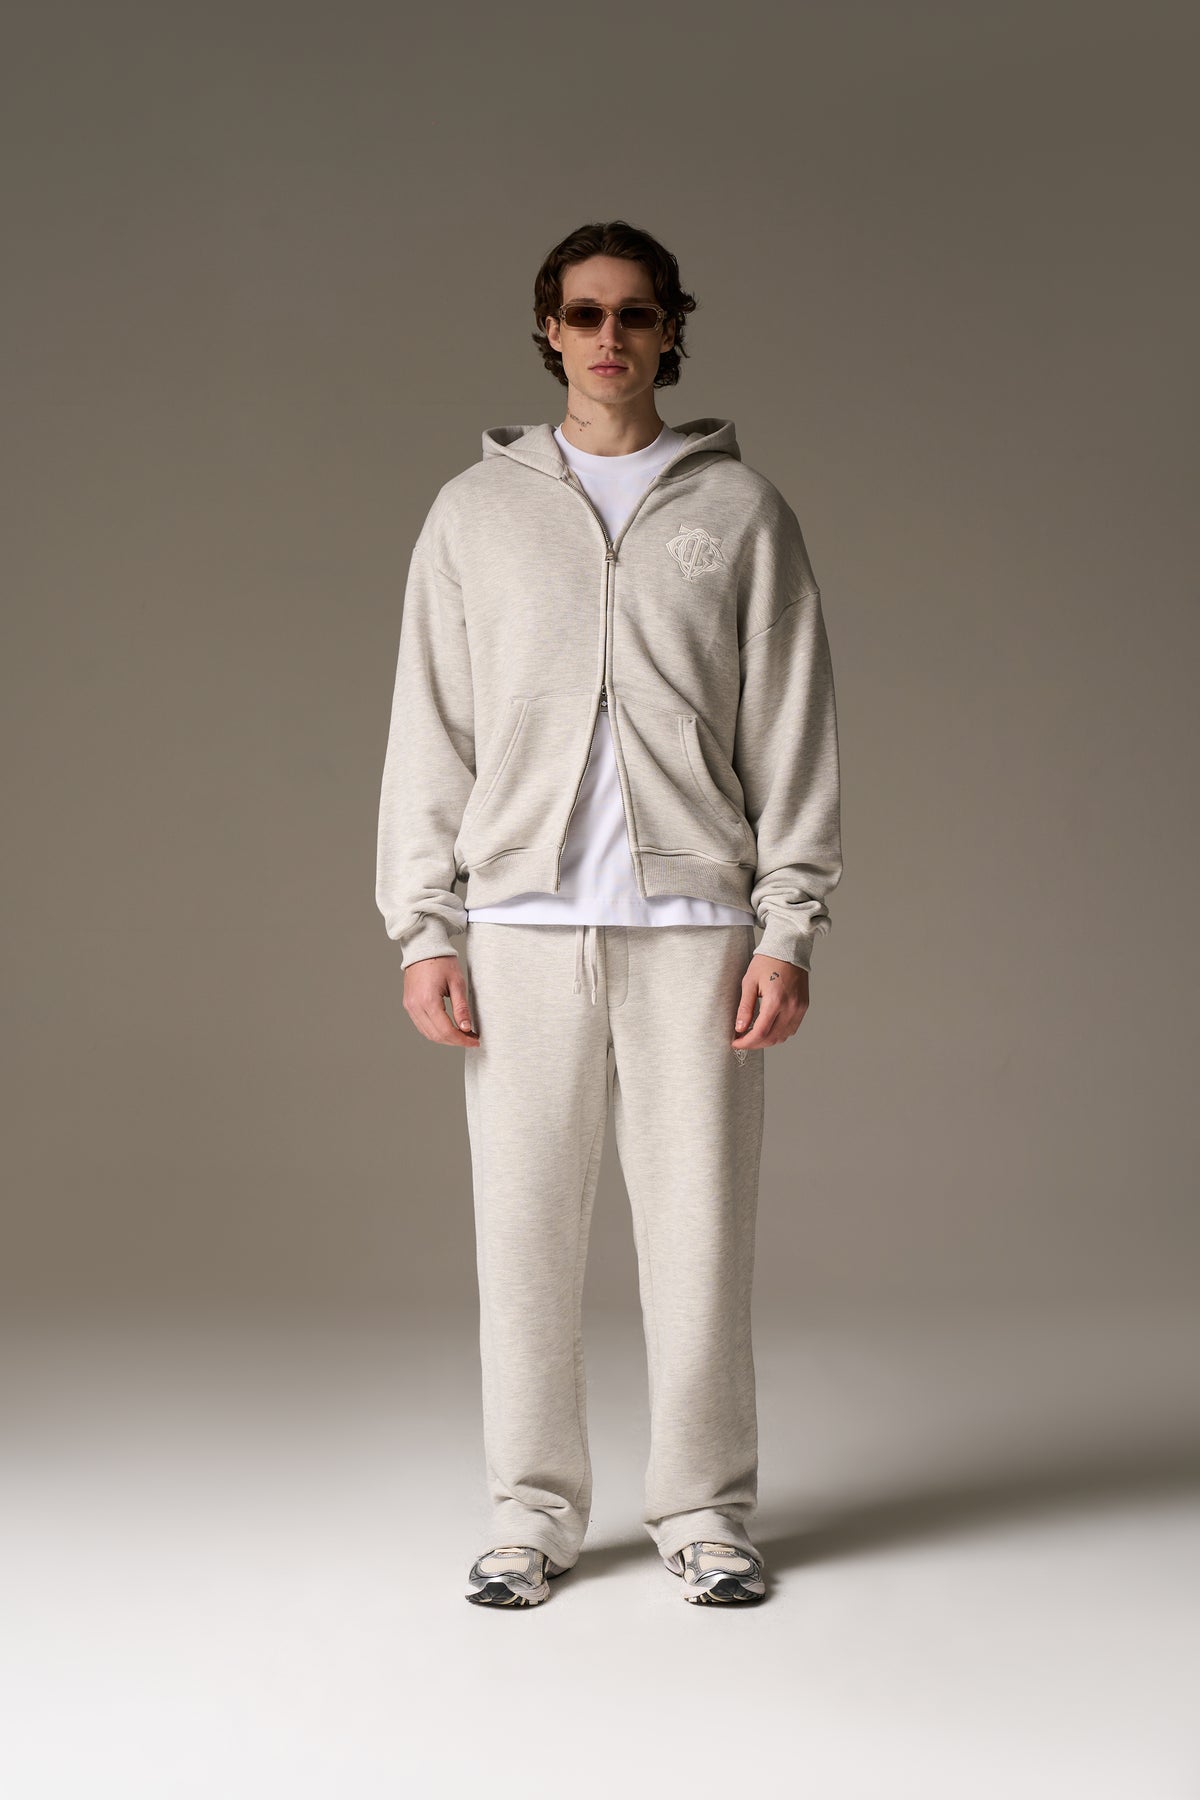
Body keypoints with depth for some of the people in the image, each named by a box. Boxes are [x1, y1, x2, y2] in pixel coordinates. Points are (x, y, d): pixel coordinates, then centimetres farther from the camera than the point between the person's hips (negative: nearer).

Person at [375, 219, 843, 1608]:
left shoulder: (738, 510, 8)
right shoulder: (476, 510, 11)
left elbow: (793, 732, 5)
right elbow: (429, 734, 9)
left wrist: (787, 929, -3)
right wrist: (424, 931, 0)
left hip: (693, 918, -1)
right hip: (522, 919, 1)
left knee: (699, 1226, 1)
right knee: (525, 1228, 2)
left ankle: (704, 1507, 13)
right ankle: (534, 1510, 14)